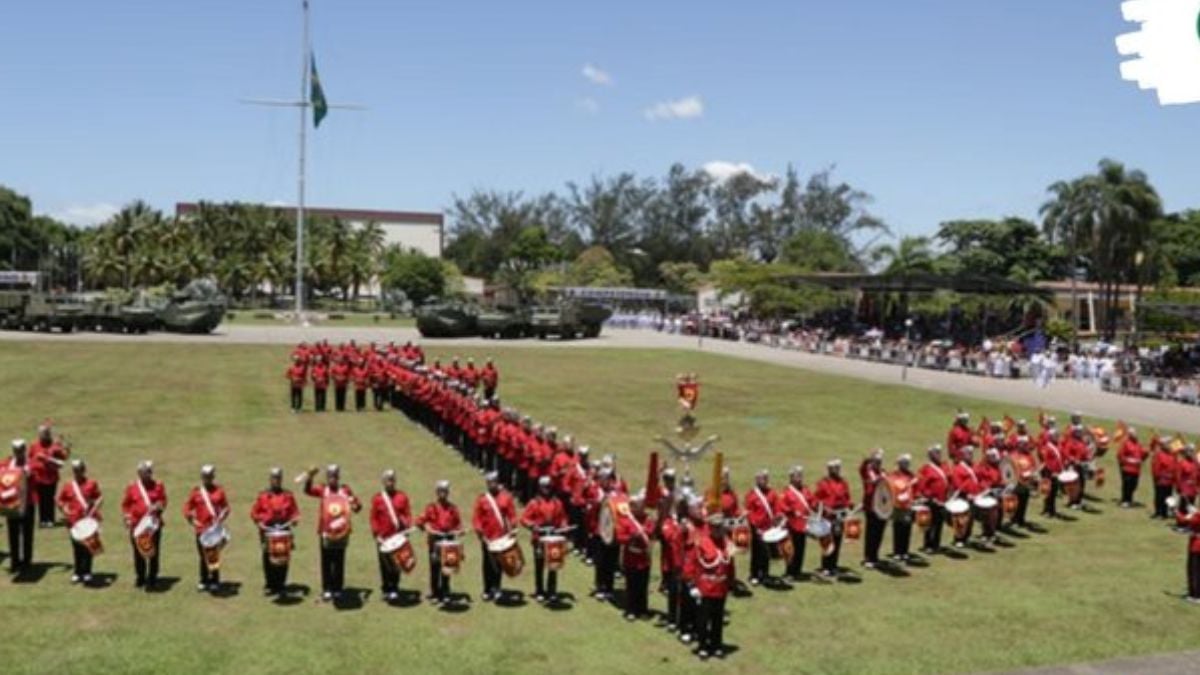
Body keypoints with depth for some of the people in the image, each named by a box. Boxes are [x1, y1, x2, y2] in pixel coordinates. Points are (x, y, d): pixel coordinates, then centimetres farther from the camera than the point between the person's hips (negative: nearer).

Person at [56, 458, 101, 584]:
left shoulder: (91, 484, 0)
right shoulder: (68, 486, 7)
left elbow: (99, 497, -2)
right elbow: (60, 501, 14)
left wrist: (93, 509, -15)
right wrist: (65, 510, -2)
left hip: (89, 520, -2)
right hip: (74, 521, 2)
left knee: (88, 546, 1)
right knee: (77, 548, 8)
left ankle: (87, 572, 9)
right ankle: (77, 572, 19)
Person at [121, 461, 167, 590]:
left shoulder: (158, 486, 2)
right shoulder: (131, 487, 3)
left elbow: (163, 501, 8)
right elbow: (125, 505, 8)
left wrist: (158, 506, -13)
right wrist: (127, 518, -3)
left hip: (154, 524, -1)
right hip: (137, 525, 1)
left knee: (154, 553, -1)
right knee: (138, 553, 10)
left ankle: (152, 580, 6)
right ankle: (140, 578, 25)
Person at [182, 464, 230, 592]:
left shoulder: (219, 491, 2)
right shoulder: (196, 492, 4)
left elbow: (226, 508, 5)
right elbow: (187, 508, 6)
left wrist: (220, 519, -10)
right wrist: (192, 521, -8)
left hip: (215, 529, -1)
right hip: (201, 529, 1)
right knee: (203, 556, 7)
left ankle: (215, 581, 9)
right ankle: (204, 580, 17)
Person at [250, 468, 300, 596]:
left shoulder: (288, 495, 8)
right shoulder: (263, 495, 7)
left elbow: (295, 511, 9)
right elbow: (254, 512, 8)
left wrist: (294, 519, -10)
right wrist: (259, 522, -8)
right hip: (267, 531, 0)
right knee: (268, 559, 0)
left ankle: (281, 585, 7)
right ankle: (269, 585, 8)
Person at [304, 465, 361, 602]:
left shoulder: (346, 490, 3)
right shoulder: (322, 490, 1)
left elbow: (357, 506, 5)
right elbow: (308, 490, -16)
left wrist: (355, 505, -20)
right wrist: (310, 476, -32)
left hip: (342, 533, 0)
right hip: (326, 533, 0)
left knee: (339, 562, 7)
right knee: (326, 562, 4)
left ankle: (338, 589, 14)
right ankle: (327, 590, 9)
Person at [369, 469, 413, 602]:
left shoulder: (402, 497, 4)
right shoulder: (377, 499, 2)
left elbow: (408, 514, 4)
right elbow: (374, 518, 2)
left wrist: (407, 526, -13)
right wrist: (376, 535, -6)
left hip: (399, 537, 1)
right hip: (383, 539, 0)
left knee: (397, 564, 2)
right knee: (386, 566, 4)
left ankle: (394, 589, 12)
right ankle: (386, 590, 16)